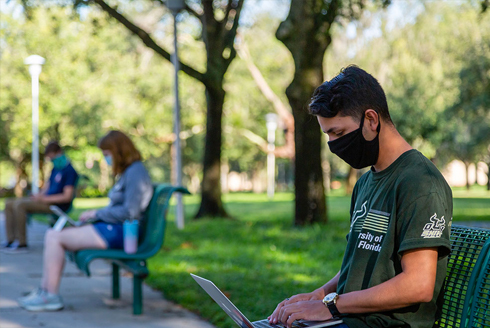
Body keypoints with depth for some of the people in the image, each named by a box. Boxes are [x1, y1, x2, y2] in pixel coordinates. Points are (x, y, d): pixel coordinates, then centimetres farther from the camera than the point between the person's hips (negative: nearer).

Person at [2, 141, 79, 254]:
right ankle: (10, 241, -5)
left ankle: (22, 244, -23)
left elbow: (67, 197, -18)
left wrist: (44, 199, -18)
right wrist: (39, 195, 3)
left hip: (57, 205, -10)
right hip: (47, 201, 10)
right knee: (9, 203, 3)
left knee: (20, 205, -27)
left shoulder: (69, 171, -12)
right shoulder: (56, 168, 18)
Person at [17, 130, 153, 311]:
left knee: (55, 238, -13)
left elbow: (130, 213, -21)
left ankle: (52, 297, -9)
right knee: (52, 234, 4)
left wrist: (96, 213, -12)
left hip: (118, 232, -11)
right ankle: (45, 290, -1)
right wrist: (95, 214, 6)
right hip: (112, 228, 11)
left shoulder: (135, 172, -14)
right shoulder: (127, 172, 19)